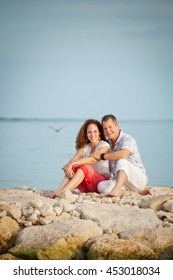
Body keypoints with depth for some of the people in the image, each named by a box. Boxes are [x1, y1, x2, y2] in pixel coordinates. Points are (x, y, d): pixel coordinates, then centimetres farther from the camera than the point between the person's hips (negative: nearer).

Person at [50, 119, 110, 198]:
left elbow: (92, 159, -23)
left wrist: (72, 164, -35)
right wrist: (68, 166, -31)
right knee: (73, 169, -20)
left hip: (103, 181, -5)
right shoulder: (84, 147, 13)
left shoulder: (105, 146, -4)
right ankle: (58, 191, -39)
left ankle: (63, 192, -46)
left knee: (83, 167, -29)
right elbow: (73, 159, -6)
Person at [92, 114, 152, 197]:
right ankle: (138, 191, -17)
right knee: (101, 186, -24)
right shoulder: (108, 143, 11)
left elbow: (123, 154, -34)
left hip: (139, 178, -7)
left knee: (122, 161, -34)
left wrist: (102, 156, -23)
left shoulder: (127, 139, -13)